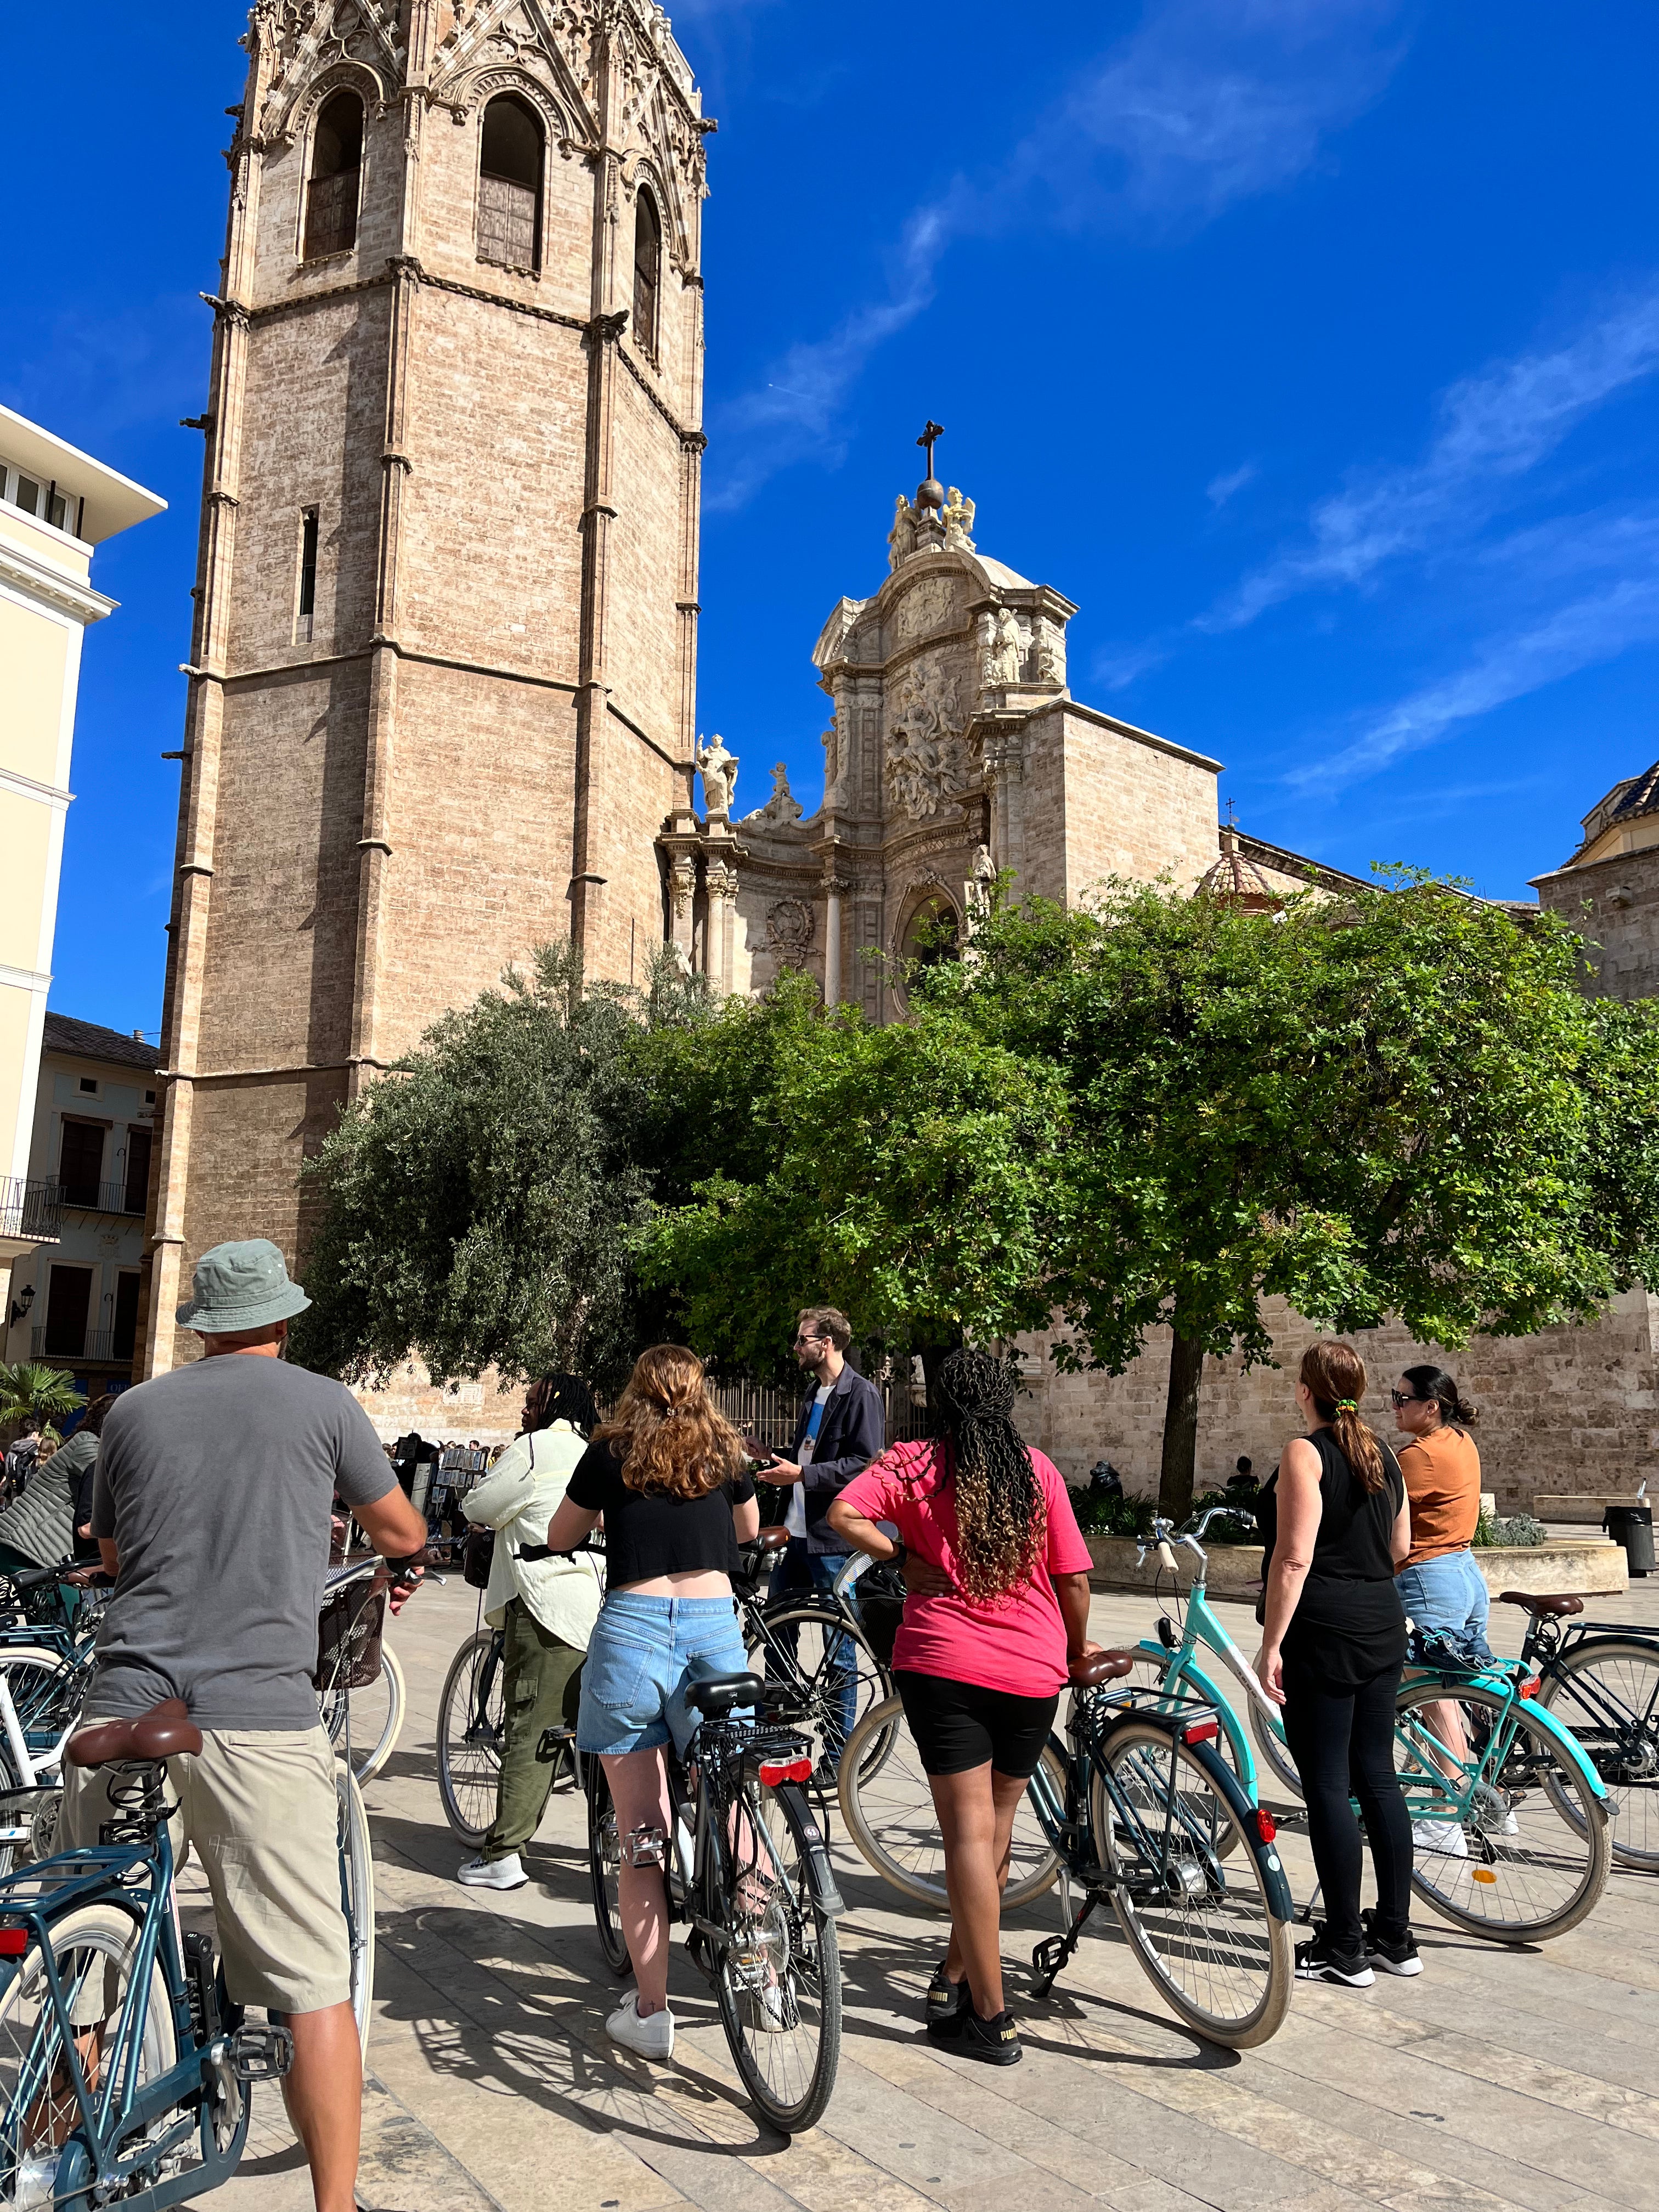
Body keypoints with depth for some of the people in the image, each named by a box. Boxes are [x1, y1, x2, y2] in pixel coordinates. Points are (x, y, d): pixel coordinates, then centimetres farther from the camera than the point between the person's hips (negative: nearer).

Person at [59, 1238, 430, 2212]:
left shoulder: (135, 1409, 11)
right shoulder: (323, 1403, 1)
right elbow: (403, 1530, 12)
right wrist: (404, 1569, 35)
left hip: (124, 1707, 4)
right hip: (259, 1714, -4)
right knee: (313, 1980, 3)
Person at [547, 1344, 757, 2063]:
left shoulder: (612, 1452, 5)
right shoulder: (725, 1451, 11)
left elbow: (558, 1538, 16)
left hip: (634, 1628, -2)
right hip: (716, 1624, 2)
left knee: (640, 1833, 6)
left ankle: (650, 2011, 12)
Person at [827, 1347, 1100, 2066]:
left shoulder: (914, 1462, -1)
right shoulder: (1037, 1470, 3)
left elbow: (844, 1514, -17)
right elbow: (1073, 1578, 3)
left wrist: (904, 1557, -3)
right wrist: (1078, 1648, 18)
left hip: (944, 1663, -2)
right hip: (1033, 1670, 3)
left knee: (968, 1831, 1)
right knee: (997, 1822, 19)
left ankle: (990, 2018, 3)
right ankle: (955, 1975, 29)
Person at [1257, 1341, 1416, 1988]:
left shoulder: (1306, 1453, -14)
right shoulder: (1381, 1454, 10)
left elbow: (1294, 1558, -19)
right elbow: (1400, 1546, 18)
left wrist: (1271, 1645, -17)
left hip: (1321, 1633, -8)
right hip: (1382, 1627, 8)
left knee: (1327, 1787, 0)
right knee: (1377, 1776, 14)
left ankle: (1344, 1951, 8)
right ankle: (1395, 1937, 22)